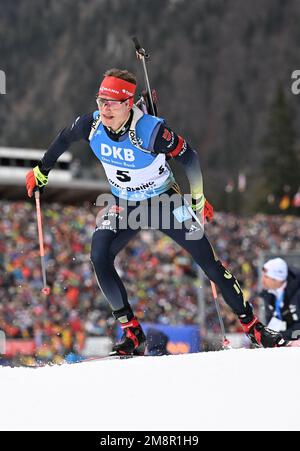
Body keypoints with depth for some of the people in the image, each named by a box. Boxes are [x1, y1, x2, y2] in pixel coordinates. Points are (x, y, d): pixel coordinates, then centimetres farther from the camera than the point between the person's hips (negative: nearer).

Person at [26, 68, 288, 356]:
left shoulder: (152, 131, -31)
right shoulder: (91, 125, -18)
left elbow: (189, 158, -17)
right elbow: (64, 139, 5)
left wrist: (198, 200, -8)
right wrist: (41, 170, 16)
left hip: (165, 201, -3)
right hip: (125, 205, 4)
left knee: (208, 261, -5)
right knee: (99, 258, -20)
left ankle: (253, 327, 7)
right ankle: (132, 333, -10)